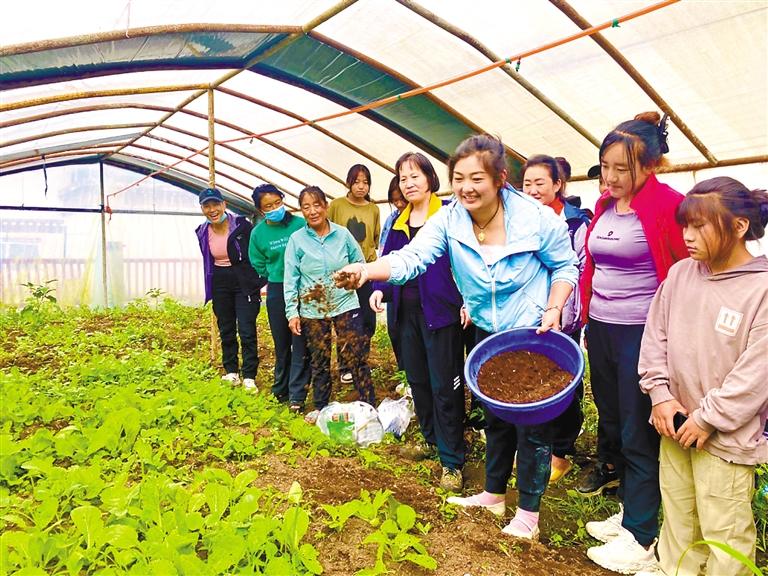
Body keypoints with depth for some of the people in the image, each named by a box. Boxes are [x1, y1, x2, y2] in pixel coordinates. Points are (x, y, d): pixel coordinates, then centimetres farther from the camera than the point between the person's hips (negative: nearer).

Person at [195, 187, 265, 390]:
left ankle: (249, 377, 3)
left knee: (247, 331, -6)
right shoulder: (203, 232, 1)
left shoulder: (242, 225, -14)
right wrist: (211, 288, 17)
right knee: (226, 330, 12)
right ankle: (231, 372, 24)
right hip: (220, 284, 5)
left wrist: (262, 282, -11)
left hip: (245, 283, -5)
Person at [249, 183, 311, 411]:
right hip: (276, 291, 3)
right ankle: (281, 390, 29)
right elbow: (258, 263, 12)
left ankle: (297, 396, 2)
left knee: (300, 343, -4)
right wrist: (276, 274, 7)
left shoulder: (300, 224, -10)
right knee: (281, 343, 13)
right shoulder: (258, 232, -2)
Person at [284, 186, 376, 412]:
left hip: (346, 305, 0)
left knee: (357, 357, -1)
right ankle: (320, 409, 27)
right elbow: (291, 279, -2)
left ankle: (369, 406, 10)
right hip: (312, 310, 0)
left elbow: (360, 262, 12)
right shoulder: (296, 239, -3)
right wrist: (292, 312, -4)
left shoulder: (342, 234, -1)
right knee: (319, 362, 11)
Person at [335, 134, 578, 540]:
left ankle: (528, 512, 22)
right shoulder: (448, 220, -14)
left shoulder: (535, 217, -19)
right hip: (487, 333, 4)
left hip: (533, 332, -4)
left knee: (532, 421, 2)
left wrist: (554, 308, -18)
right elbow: (411, 257, -27)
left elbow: (565, 265, -5)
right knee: (496, 416, 19)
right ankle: (493, 494, 39)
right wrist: (366, 270, -45)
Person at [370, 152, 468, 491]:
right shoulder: (399, 223, 11)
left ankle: (451, 461, 9)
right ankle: (431, 440, 36)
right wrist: (379, 289, -3)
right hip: (407, 311, 7)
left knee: (445, 386, -2)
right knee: (417, 380, 16)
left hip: (440, 311, -6)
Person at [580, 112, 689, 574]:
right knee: (612, 424, 17)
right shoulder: (604, 206, 8)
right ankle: (631, 510, 35)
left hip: (642, 335, -7)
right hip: (600, 329, 8)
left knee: (638, 436, 3)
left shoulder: (669, 206, -13)